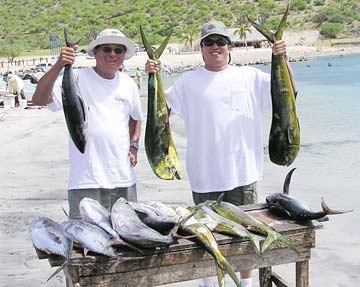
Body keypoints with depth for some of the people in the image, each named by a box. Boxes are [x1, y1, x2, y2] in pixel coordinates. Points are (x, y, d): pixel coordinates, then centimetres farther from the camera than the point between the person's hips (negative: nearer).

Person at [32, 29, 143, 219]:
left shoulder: (128, 84, 10)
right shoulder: (78, 79, -6)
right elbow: (39, 99, -19)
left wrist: (134, 146, 12)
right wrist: (58, 66, -30)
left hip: (124, 179, 5)